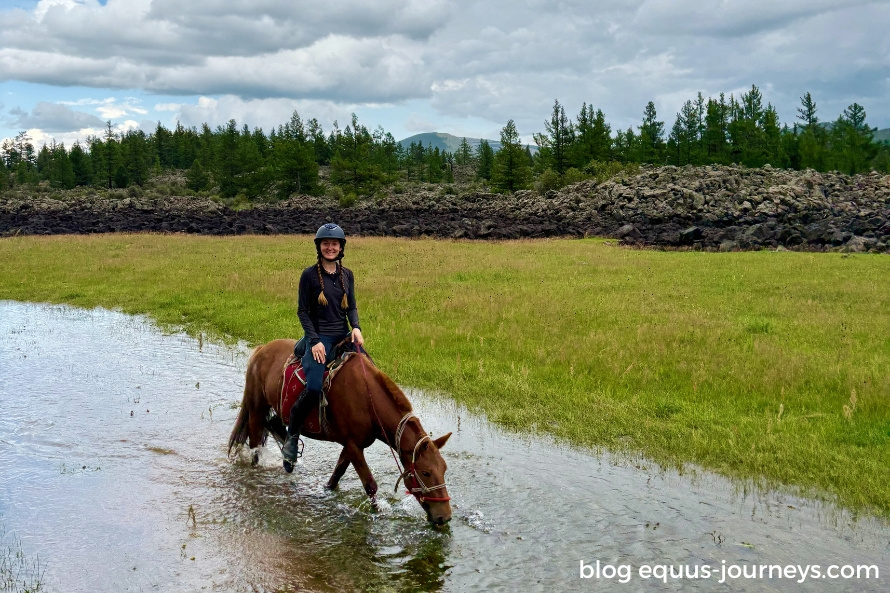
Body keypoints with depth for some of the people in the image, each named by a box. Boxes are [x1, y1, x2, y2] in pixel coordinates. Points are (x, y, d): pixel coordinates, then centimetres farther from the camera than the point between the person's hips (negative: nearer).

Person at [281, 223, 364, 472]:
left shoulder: (347, 275, 10)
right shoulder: (310, 275, -4)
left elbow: (352, 307, 14)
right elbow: (302, 311, -4)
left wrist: (356, 328, -6)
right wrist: (315, 341, -14)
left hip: (344, 336, 5)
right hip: (319, 336, -5)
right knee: (313, 388, -23)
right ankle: (292, 435, -3)